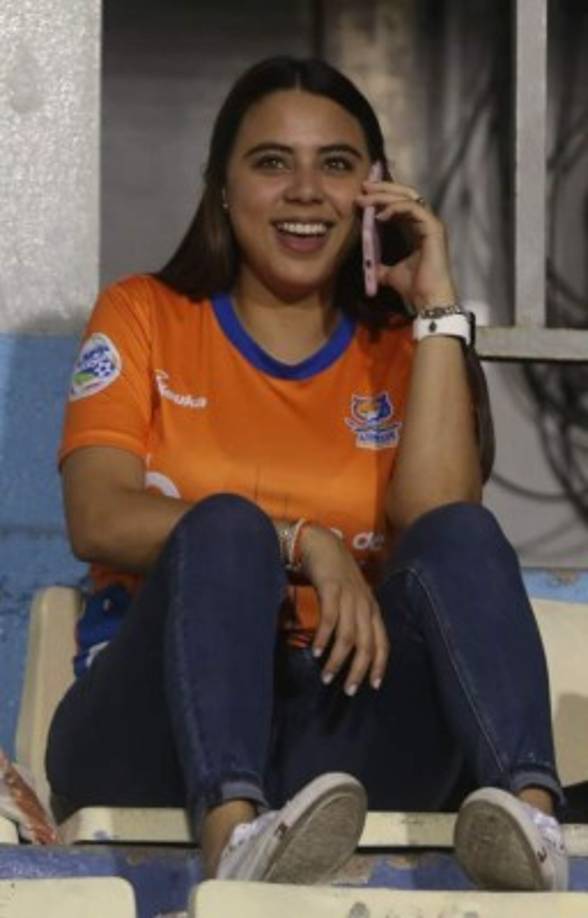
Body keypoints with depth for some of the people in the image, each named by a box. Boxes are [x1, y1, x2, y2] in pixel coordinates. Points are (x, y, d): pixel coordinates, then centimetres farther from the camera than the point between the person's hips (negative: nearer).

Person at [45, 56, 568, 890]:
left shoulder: (400, 352, 16)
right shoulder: (145, 319, 13)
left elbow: (438, 520, -5)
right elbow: (100, 522, -5)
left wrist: (435, 309, -3)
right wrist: (300, 544, -17)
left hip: (343, 727, 2)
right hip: (153, 722, -1)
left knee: (461, 536, -23)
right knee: (226, 524, -29)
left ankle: (528, 812, -52)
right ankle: (234, 834, -56)